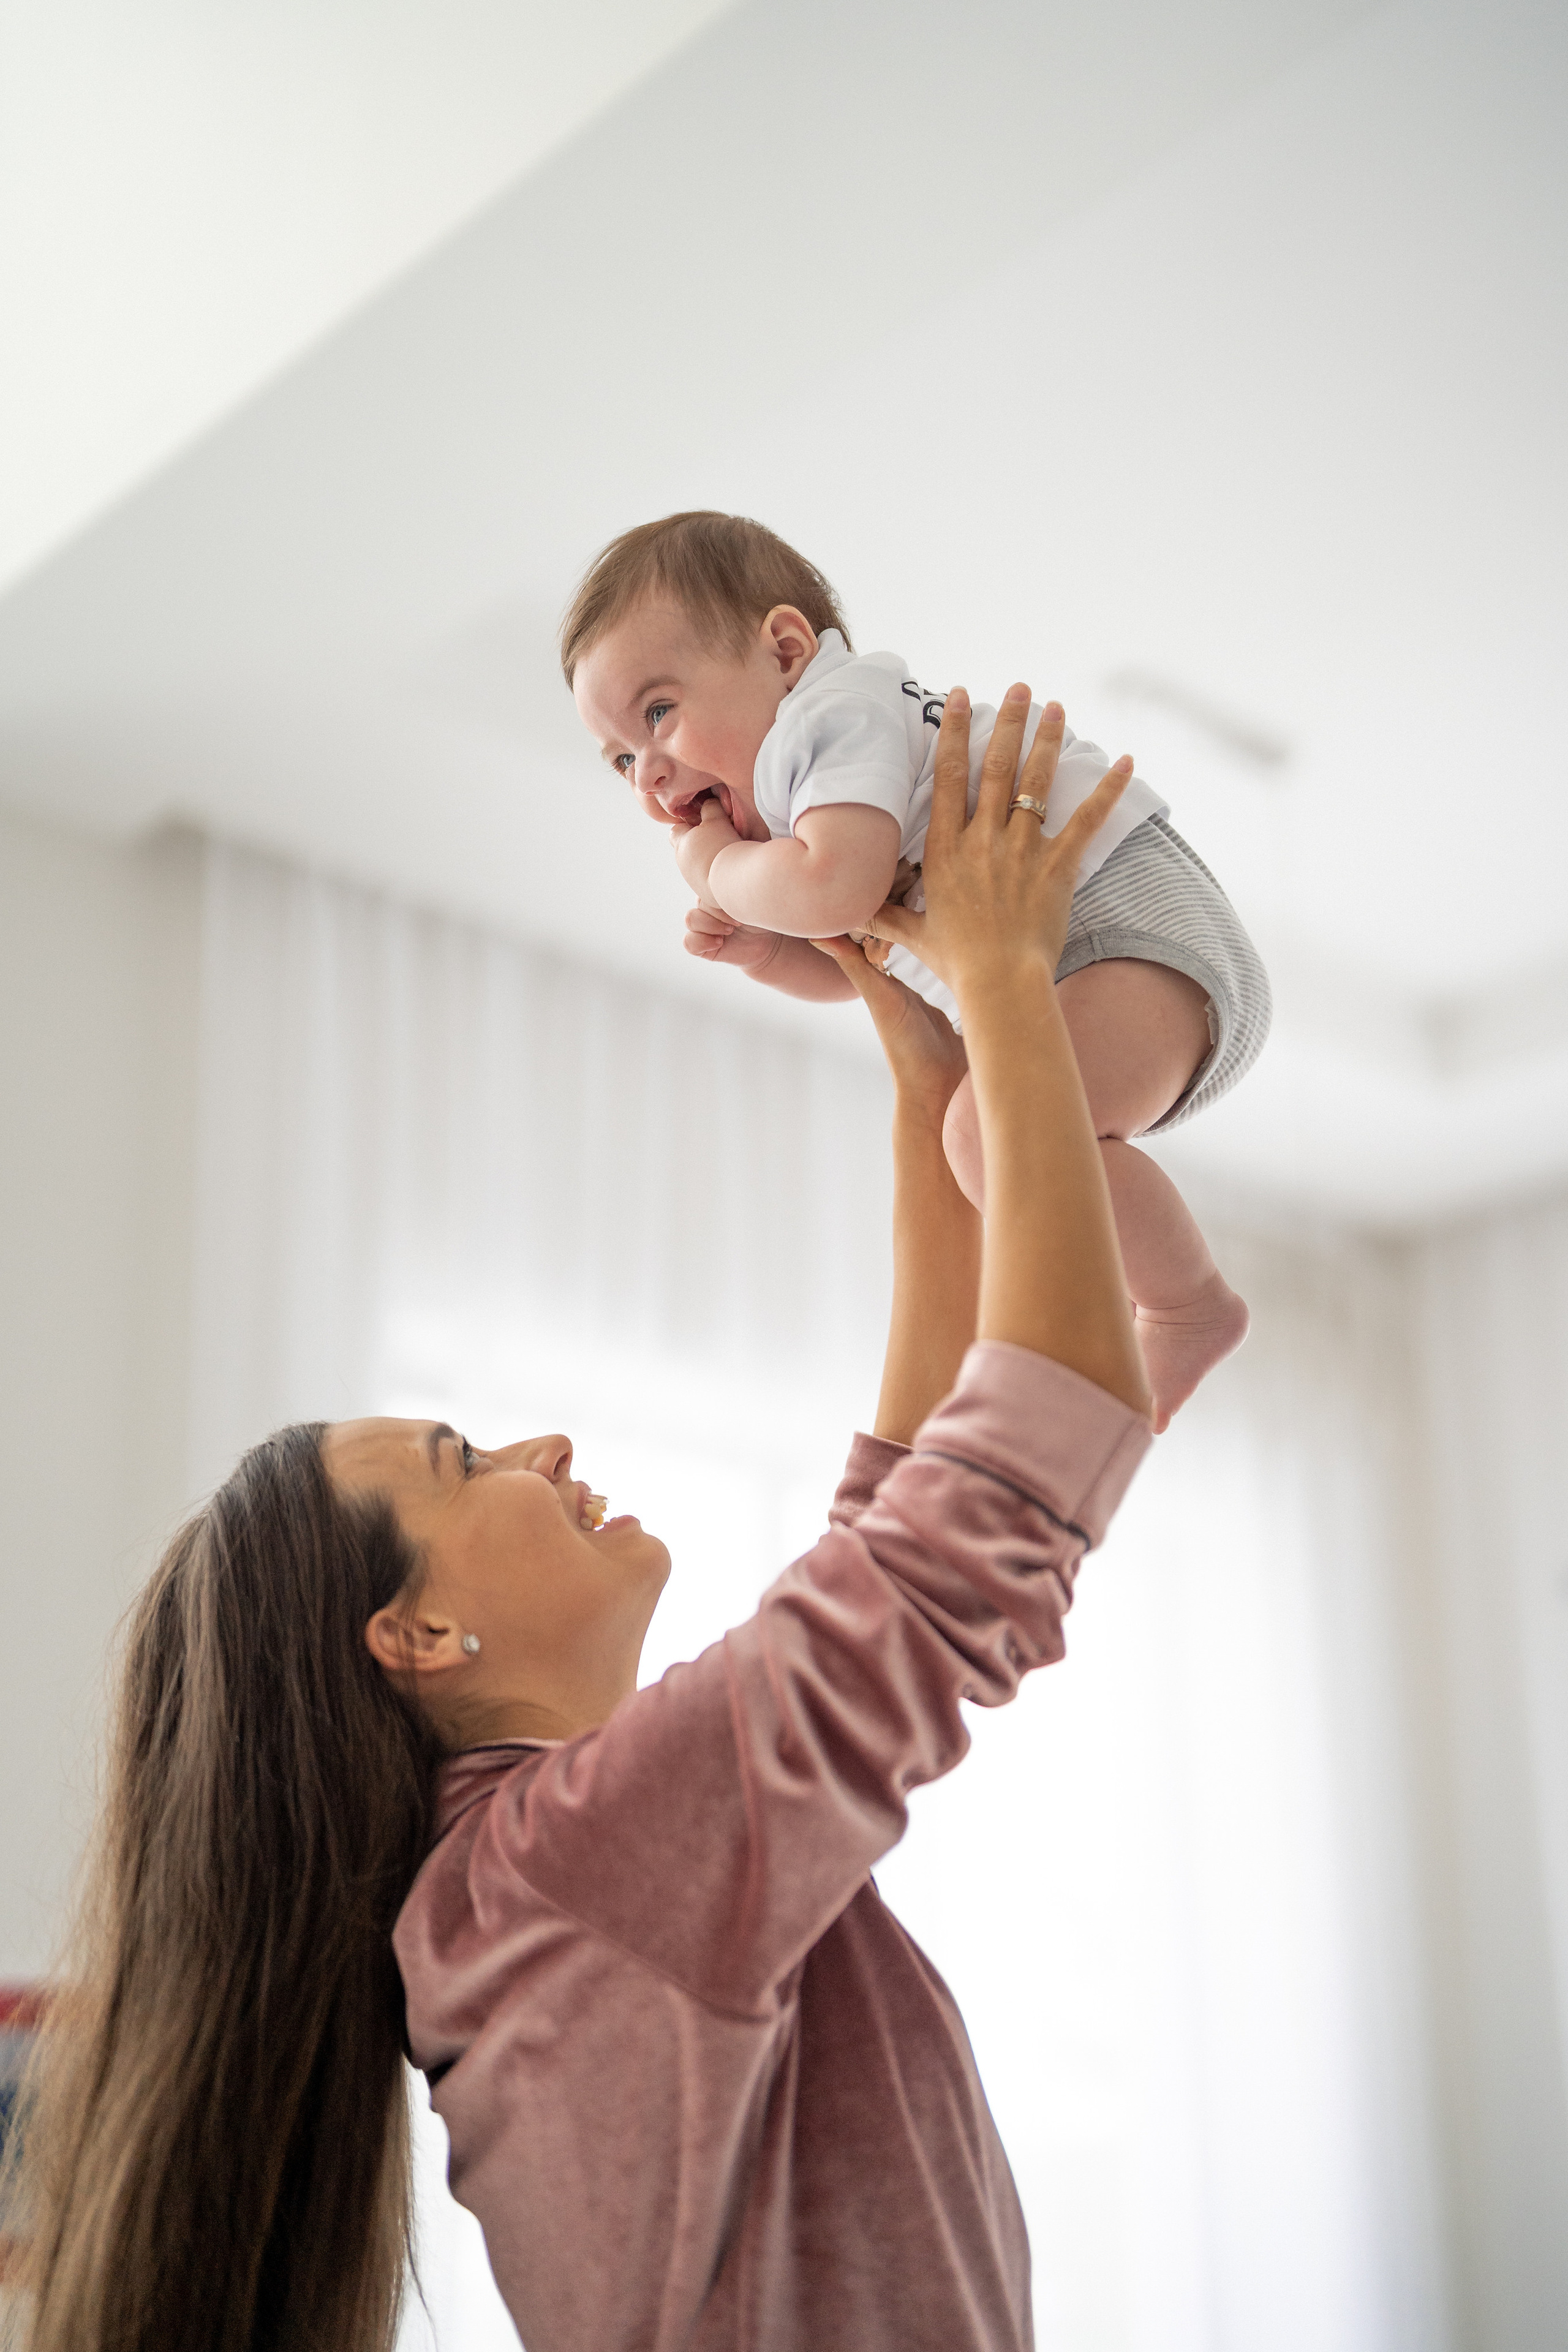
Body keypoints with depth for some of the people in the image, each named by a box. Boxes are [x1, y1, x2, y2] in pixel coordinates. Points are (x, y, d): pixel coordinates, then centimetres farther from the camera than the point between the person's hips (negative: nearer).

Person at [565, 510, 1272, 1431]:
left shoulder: (836, 716, -14)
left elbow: (834, 891, -32)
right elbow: (854, 964, 28)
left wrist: (718, 868, -12)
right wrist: (763, 949, 7)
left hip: (1137, 922, -12)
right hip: (1053, 980, 12)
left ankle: (1194, 1306, -17)